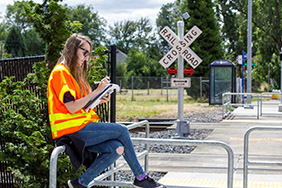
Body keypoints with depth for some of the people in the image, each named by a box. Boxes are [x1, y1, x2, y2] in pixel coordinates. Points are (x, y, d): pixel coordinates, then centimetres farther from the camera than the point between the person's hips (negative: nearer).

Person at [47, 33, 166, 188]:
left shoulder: (75, 73, 21)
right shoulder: (60, 72, -10)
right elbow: (72, 108, -18)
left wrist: (98, 100, 4)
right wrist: (97, 91, -16)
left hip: (81, 127, 9)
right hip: (72, 129, -9)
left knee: (117, 148, -12)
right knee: (121, 130, -12)